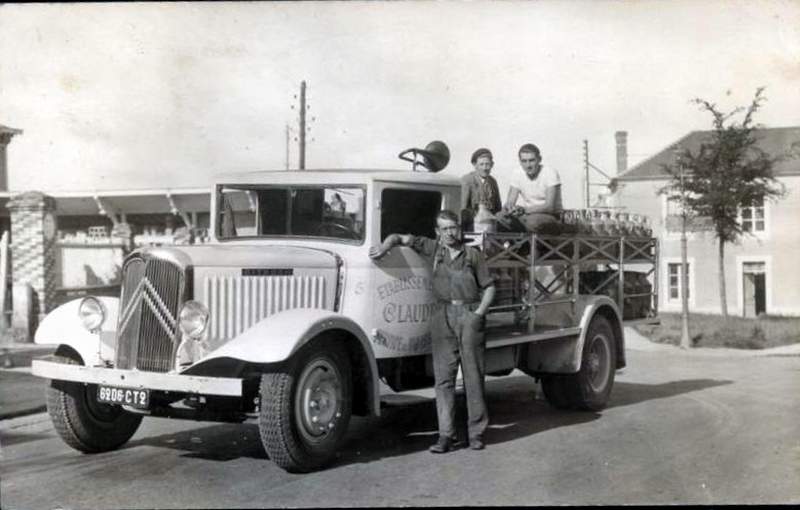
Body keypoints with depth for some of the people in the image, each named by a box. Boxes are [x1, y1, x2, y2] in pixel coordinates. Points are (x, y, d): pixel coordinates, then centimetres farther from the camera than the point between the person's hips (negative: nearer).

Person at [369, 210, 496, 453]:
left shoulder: (473, 254, 7)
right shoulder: (433, 248, 10)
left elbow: (489, 287, 9)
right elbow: (400, 238, 13)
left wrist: (479, 313, -4)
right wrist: (385, 246, -8)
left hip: (470, 315, -1)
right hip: (443, 316, 1)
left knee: (473, 376, 2)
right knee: (443, 377, -2)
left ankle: (476, 432, 10)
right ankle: (446, 435, 0)